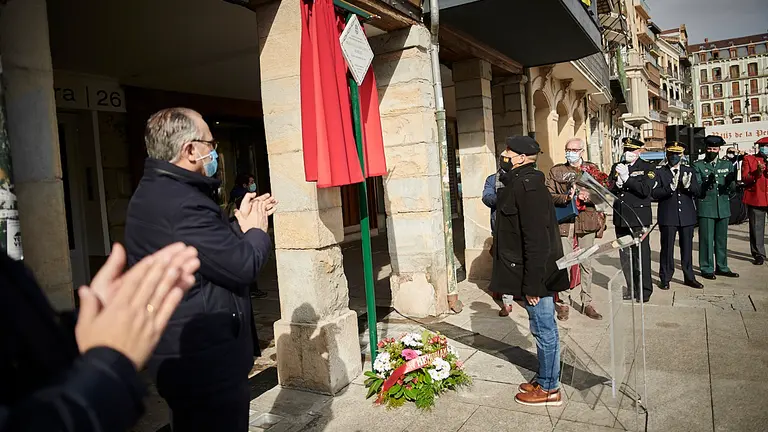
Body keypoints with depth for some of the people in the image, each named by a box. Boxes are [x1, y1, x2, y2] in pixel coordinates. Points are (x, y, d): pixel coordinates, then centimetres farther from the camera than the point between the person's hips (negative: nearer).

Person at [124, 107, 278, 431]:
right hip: (206, 361, -11)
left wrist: (240, 224, 14)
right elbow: (242, 266, -23)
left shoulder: (154, 193, 11)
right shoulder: (181, 202, -25)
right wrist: (257, 231, -5)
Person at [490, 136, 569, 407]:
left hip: (536, 272, -10)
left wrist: (532, 283, -22)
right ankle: (546, 379, 31)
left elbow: (536, 240, -24)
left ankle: (549, 389, 17)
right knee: (543, 328, 18)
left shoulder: (526, 186, -20)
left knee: (544, 329, 3)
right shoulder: (523, 182, 12)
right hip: (537, 271, 10)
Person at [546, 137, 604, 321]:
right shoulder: (556, 171, 6)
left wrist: (588, 195, -14)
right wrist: (566, 197, -19)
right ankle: (563, 302, 10)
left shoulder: (592, 169, 10)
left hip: (587, 221, 2)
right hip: (564, 222, -2)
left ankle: (587, 302, 18)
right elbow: (549, 196, -1)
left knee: (586, 264, 9)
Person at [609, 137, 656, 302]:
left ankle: (644, 291, 8)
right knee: (625, 256, 9)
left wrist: (626, 178, -19)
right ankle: (632, 288, 21)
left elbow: (645, 190, -16)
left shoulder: (648, 168, -1)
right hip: (620, 219, 5)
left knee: (641, 255, -2)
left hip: (639, 219, -5)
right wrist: (617, 185, -10)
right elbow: (608, 191, 11)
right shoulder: (616, 167, 13)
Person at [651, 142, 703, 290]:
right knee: (667, 248, 3)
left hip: (687, 216, 3)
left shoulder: (689, 171, 8)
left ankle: (689, 277, 22)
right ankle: (665, 279, 12)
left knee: (687, 247, 10)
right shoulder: (659, 172, -1)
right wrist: (670, 187, -26)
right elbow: (654, 193, -11)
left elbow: (698, 192, 3)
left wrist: (688, 185, -18)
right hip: (668, 216, -3)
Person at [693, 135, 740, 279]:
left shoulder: (727, 165, 11)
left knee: (722, 239, 12)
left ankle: (722, 267, 23)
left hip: (723, 208, 4)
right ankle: (707, 269, 9)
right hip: (706, 208, -4)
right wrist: (707, 184, -28)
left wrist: (730, 182, -19)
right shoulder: (698, 166, -1)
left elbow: (732, 187, 4)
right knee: (706, 239, 0)